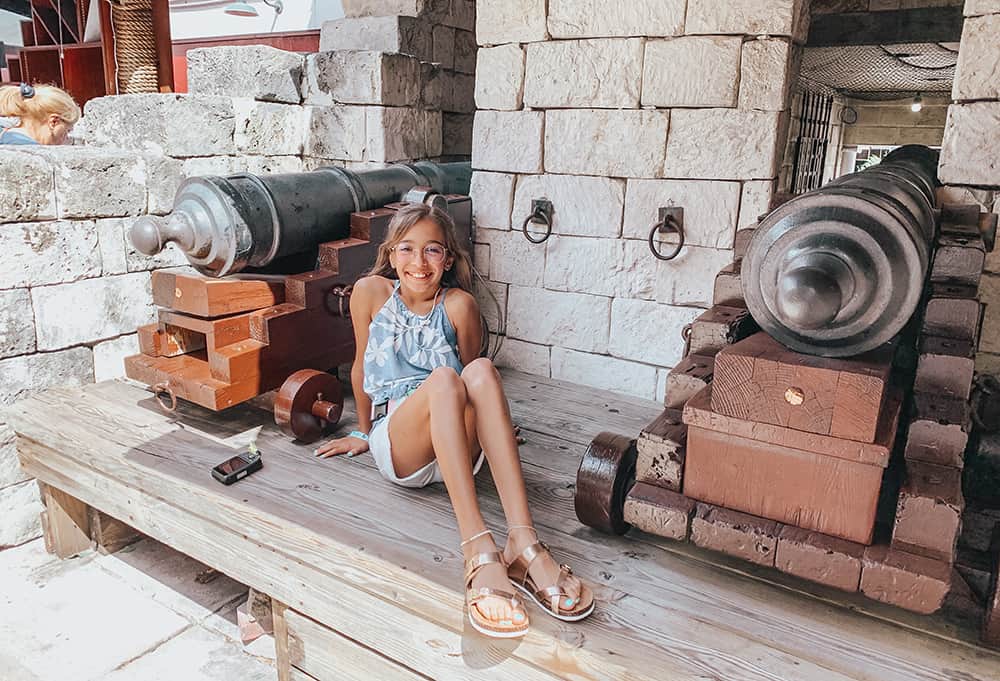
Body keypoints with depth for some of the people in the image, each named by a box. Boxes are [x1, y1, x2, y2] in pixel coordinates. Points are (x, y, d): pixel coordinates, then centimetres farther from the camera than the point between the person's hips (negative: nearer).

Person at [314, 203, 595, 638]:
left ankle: (523, 543, -42)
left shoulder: (458, 305, 0)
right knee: (443, 379, -32)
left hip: (458, 451, 1)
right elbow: (362, 365, 13)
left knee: (481, 370, -30)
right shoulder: (371, 292, 2)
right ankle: (478, 550, -47)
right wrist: (364, 433, 22)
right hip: (397, 448, -1)